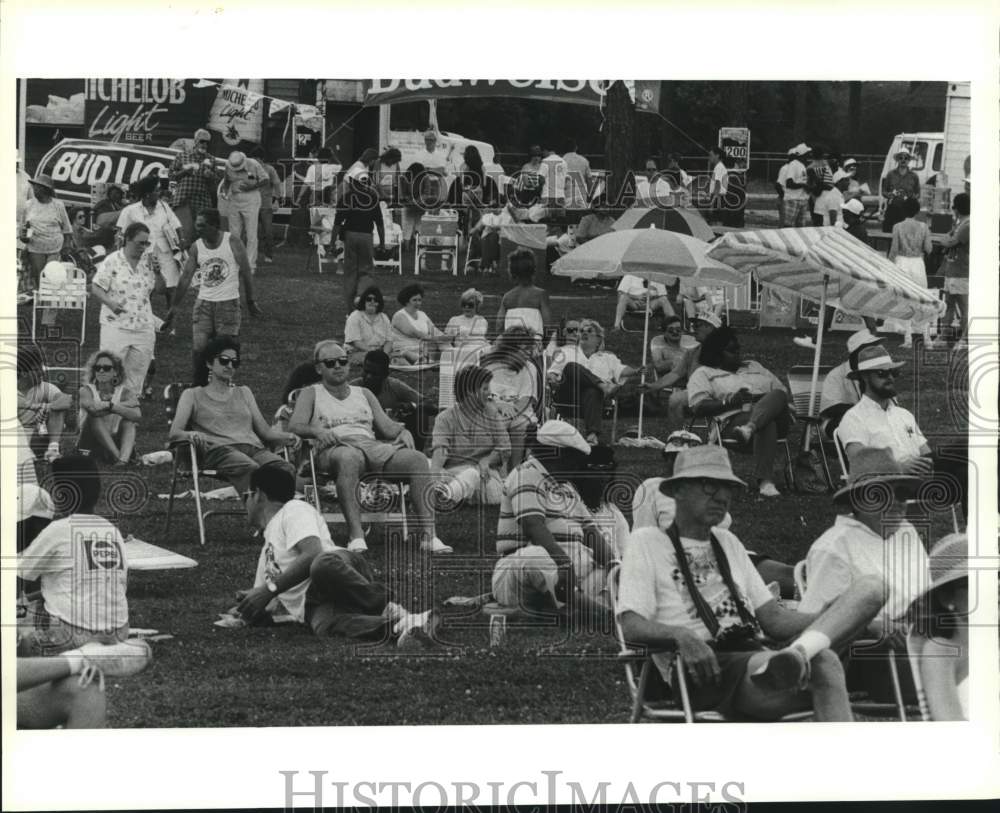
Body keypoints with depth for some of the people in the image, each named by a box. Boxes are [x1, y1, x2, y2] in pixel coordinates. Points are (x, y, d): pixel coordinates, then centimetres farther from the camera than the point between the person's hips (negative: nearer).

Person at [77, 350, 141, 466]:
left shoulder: (125, 393, 1)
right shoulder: (86, 390, -3)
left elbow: (137, 416, -21)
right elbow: (91, 408, -29)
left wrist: (111, 406, -25)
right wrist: (124, 405, -20)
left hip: (115, 443, 2)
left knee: (128, 420, -21)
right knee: (94, 416, -25)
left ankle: (124, 457, -47)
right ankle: (117, 456, -40)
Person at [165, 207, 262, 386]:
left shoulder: (232, 242, -8)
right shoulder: (196, 247, 0)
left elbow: (246, 273, 0)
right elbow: (186, 278, 3)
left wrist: (250, 302, 4)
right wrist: (174, 308, 1)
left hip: (228, 304, -2)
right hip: (204, 303, 2)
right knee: (198, 349, -6)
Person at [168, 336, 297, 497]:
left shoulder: (243, 392, 33)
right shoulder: (193, 395, 22)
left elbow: (265, 431, 25)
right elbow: (174, 433, 8)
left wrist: (288, 437, 3)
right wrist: (192, 435, -16)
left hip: (254, 447, 3)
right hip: (219, 449, -3)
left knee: (284, 468, -34)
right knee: (250, 470, -41)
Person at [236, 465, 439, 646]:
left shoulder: (294, 509, 12)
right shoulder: (267, 550, 40)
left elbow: (313, 555, -8)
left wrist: (270, 589, -10)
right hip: (314, 607, 5)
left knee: (323, 565, -45)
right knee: (324, 625, -38)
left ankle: (392, 611, -38)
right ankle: (398, 626, -54)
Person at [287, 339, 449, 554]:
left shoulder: (363, 394, 31)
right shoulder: (312, 394, 20)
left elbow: (386, 426, 22)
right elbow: (295, 425, 3)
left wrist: (403, 432, -2)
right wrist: (317, 431, -18)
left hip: (373, 446, 4)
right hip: (337, 447, -4)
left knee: (417, 459, -24)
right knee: (349, 458, -43)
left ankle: (427, 534, -31)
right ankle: (356, 535, -51)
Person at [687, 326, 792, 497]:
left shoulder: (753, 367, 37)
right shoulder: (703, 373, 20)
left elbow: (783, 392, 28)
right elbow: (698, 406, 2)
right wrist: (729, 402, -12)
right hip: (734, 419, -5)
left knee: (778, 395, -33)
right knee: (767, 425, -41)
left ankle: (749, 429, -60)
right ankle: (764, 481, -60)